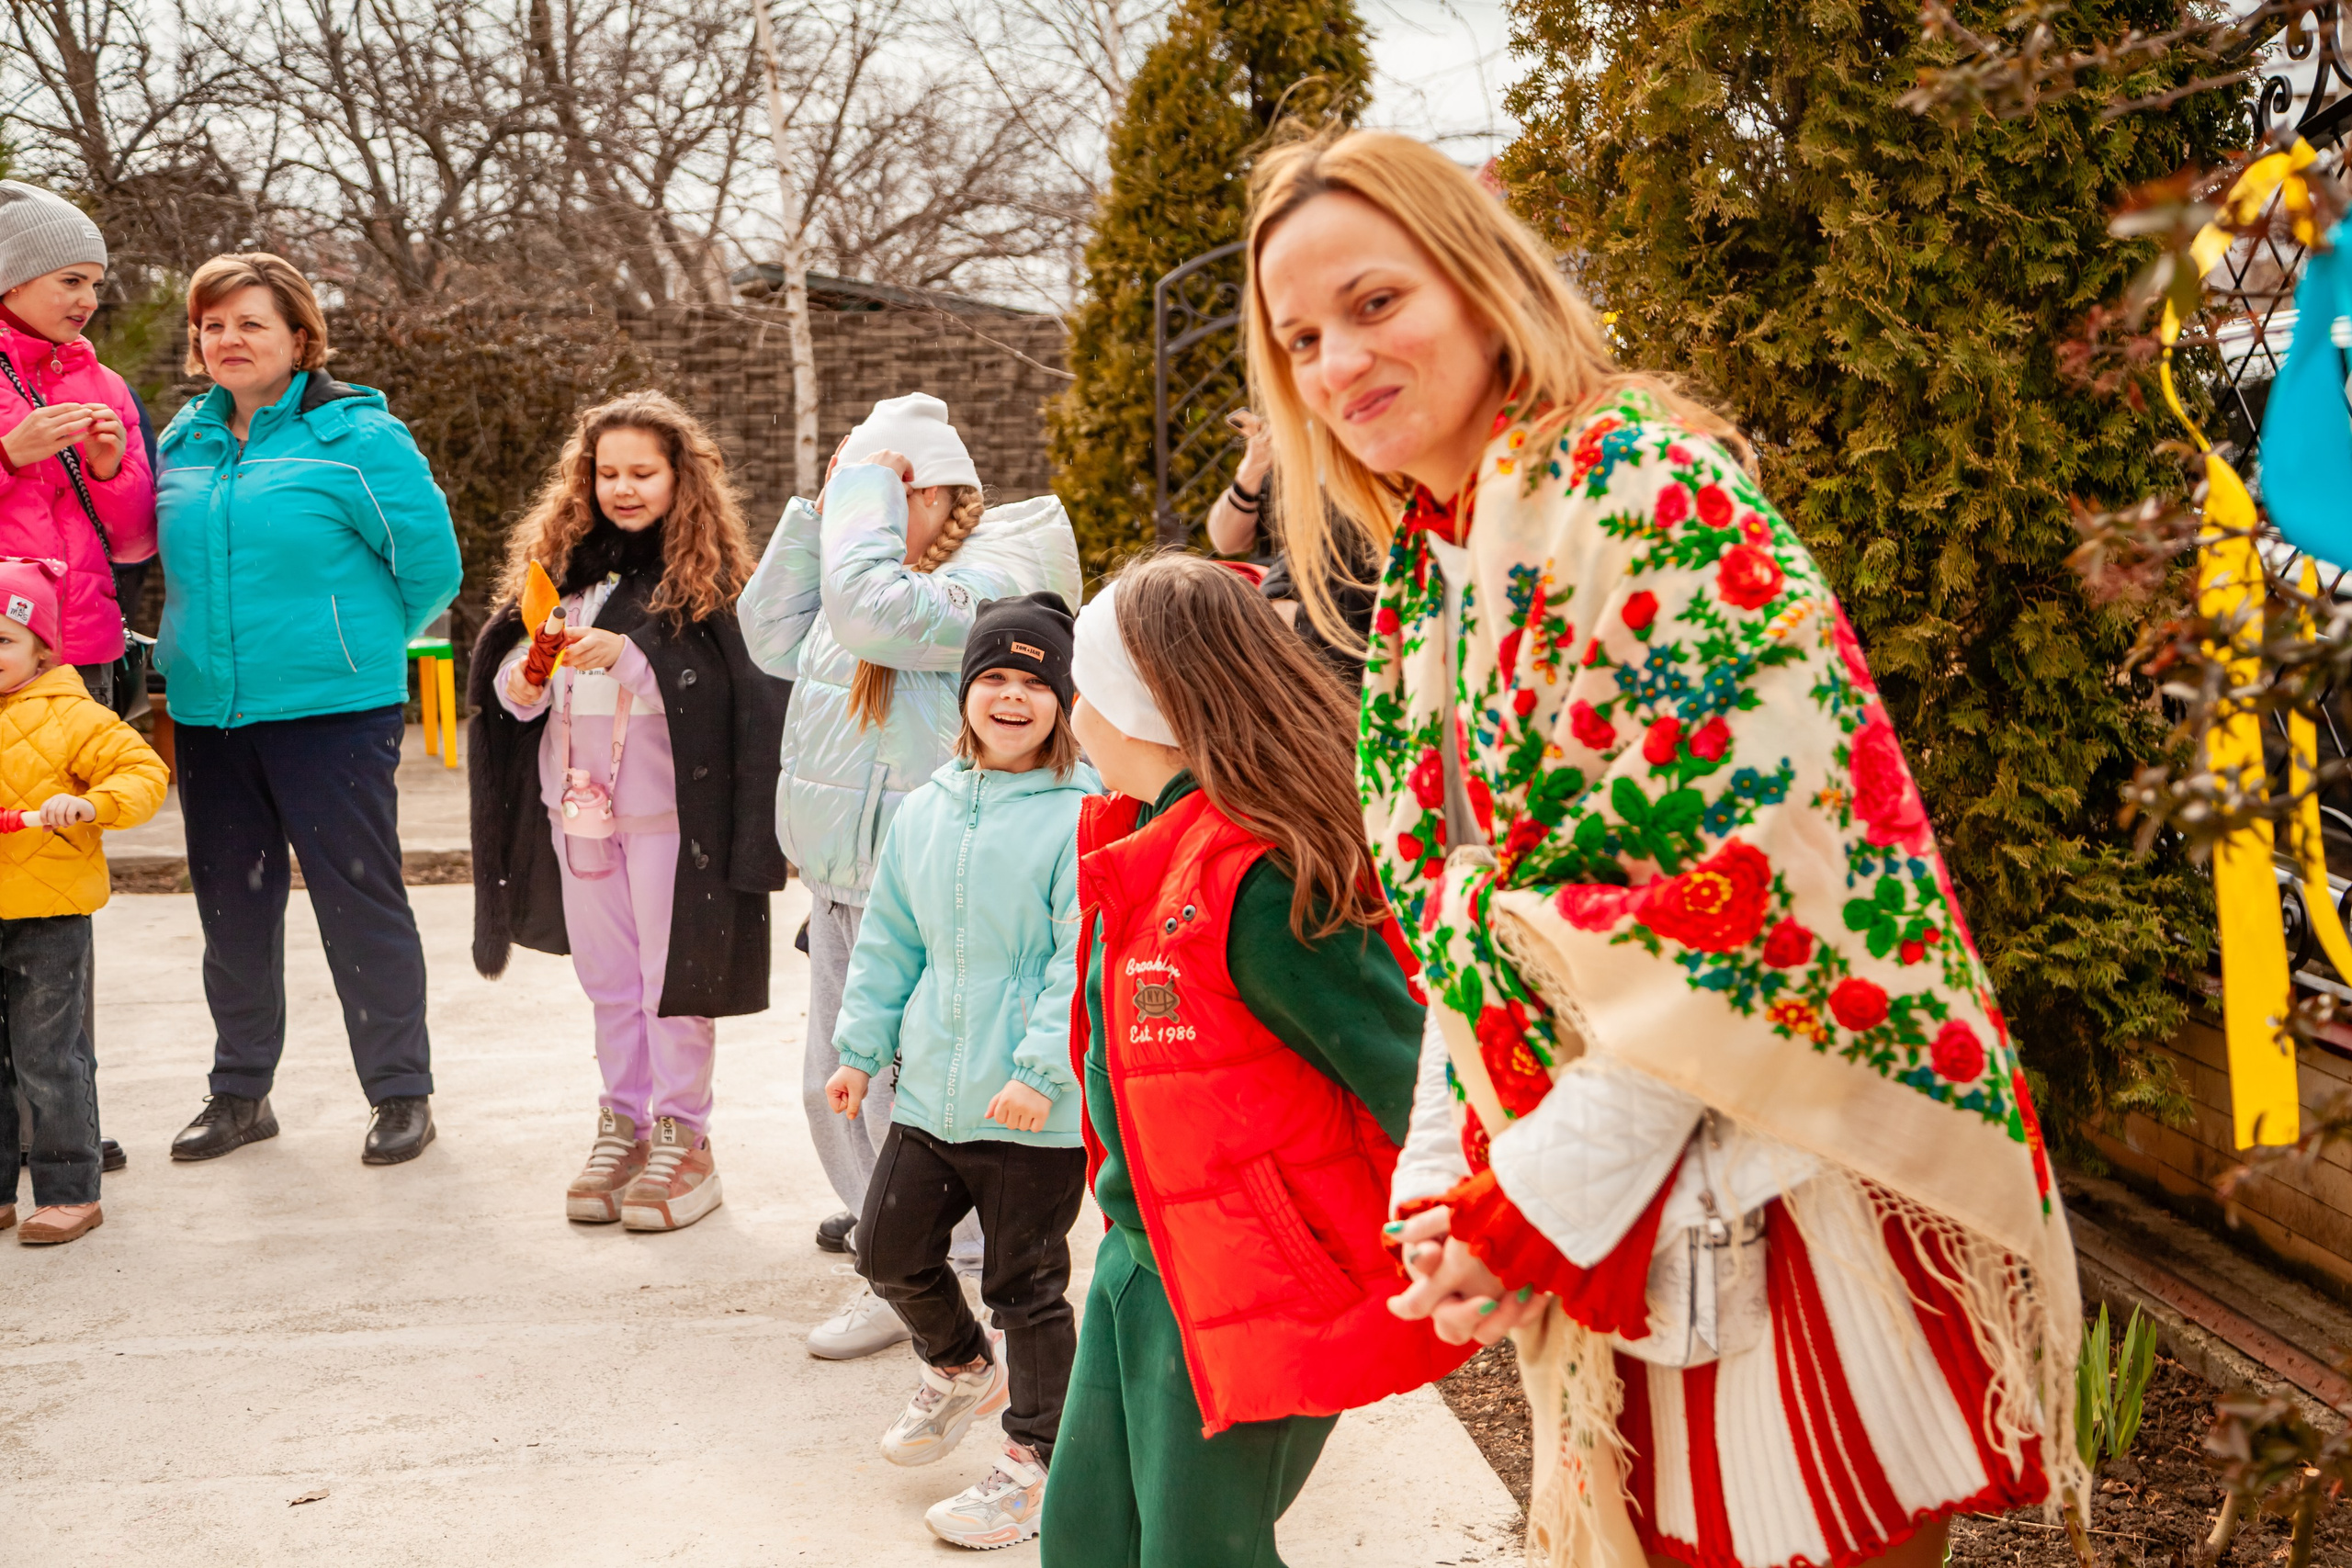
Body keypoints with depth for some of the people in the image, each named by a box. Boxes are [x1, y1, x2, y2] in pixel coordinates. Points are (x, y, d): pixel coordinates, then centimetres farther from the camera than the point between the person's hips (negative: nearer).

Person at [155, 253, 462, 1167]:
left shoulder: (356, 437, -7)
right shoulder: (184, 441, 11)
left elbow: (429, 564, -5)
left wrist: (358, 646, 3)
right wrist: (204, 647, 16)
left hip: (330, 713, -6)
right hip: (207, 714, 6)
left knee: (359, 903, 0)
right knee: (231, 910, 13)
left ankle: (400, 1094, 12)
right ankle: (240, 1093, 27)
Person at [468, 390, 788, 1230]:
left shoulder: (709, 573, -7)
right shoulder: (562, 563, 9)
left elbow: (717, 686, -16)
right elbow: (507, 683, 11)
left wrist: (623, 653, -25)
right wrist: (523, 683, -10)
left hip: (670, 807, -5)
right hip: (578, 805, 6)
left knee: (674, 974, 2)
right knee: (605, 974, 14)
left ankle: (683, 1136, 13)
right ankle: (622, 1122, 27)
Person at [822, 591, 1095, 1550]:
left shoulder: (1082, 818, -14)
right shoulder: (924, 811, 7)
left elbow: (1086, 961, -18)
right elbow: (889, 940, 15)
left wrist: (1042, 1072, -23)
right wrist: (862, 1048, 14)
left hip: (1039, 1112, -6)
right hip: (931, 1093, 7)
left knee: (1027, 1287, 6)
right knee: (888, 1250, 16)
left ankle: (1033, 1456, 25)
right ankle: (960, 1366, 45)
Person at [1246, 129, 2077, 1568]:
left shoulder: (1638, 486, -13)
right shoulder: (1420, 593, 11)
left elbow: (1754, 868, -21)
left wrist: (1543, 1197, -17)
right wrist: (1451, 1187, 2)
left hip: (1790, 1196, -7)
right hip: (1611, 1237, 7)